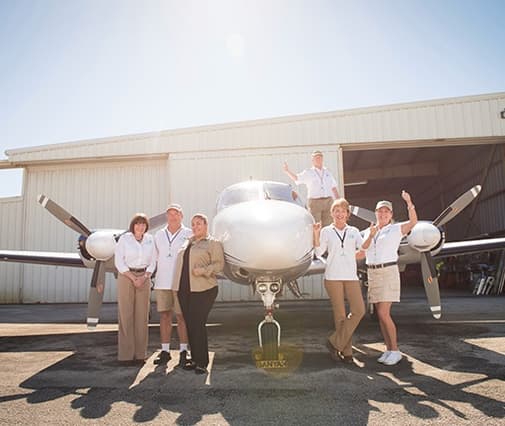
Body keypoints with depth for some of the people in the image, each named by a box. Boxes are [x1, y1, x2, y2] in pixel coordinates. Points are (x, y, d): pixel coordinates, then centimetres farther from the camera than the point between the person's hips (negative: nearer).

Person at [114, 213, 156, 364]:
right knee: (126, 314, -2)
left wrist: (143, 278, -8)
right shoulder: (124, 239, -4)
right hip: (126, 277, -3)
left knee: (142, 315, 3)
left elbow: (152, 262, 6)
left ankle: (140, 353, 12)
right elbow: (119, 262, -7)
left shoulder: (150, 240, 5)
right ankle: (126, 353, 6)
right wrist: (133, 279, -12)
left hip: (144, 278, 3)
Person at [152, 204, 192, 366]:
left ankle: (183, 352, 10)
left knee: (182, 316, 1)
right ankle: (165, 351, 15)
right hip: (162, 282, 3)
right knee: (164, 316, 6)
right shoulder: (159, 235, 11)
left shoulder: (189, 235, -1)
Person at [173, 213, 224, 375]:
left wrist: (202, 271, -18)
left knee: (198, 324, -9)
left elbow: (219, 264, -5)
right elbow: (181, 263, 23)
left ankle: (202, 362, 1)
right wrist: (178, 286, 13)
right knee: (190, 324, 7)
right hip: (184, 289, 6)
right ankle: (194, 359, 18)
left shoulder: (213, 243, 3)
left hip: (203, 289, -6)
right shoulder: (187, 243, 21)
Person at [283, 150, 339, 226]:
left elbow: (334, 188, 18)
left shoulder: (327, 172, 16)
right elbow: (297, 178, -11)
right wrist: (287, 171, -28)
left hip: (328, 202, 3)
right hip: (315, 202, -3)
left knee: (327, 226, 7)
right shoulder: (308, 173, 5)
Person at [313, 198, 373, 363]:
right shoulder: (326, 231, 6)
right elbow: (318, 252, -2)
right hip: (333, 277, -3)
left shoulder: (354, 231, 13)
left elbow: (363, 246, -2)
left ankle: (335, 342, 2)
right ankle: (346, 351, 11)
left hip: (351, 276, 3)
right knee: (340, 314, 0)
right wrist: (316, 235, -14)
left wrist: (371, 235, -18)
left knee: (359, 310, -9)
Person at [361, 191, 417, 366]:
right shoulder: (368, 232, 13)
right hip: (372, 274, 6)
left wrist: (409, 203, -32)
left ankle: (395, 350, 2)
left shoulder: (396, 229, -2)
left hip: (389, 273, -5)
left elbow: (413, 221, -20)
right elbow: (362, 253, 19)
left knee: (383, 314, -12)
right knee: (381, 315, 6)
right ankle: (389, 350, 15)